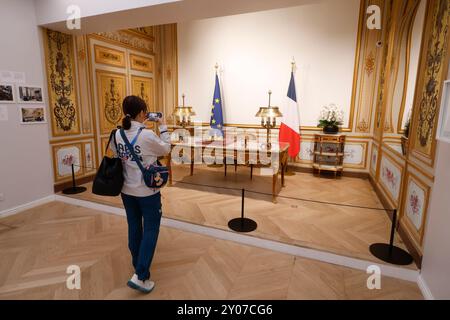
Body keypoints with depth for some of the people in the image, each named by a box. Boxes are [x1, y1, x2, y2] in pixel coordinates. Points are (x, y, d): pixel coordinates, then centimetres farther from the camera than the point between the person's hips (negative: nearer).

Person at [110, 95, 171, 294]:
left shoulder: (118, 134, -3)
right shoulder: (147, 135, -21)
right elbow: (166, 149, -5)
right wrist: (163, 127, 4)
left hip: (127, 190, 6)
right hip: (147, 191, -6)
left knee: (134, 228, 19)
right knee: (150, 230, 5)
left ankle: (138, 264, 38)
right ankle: (140, 276, 3)